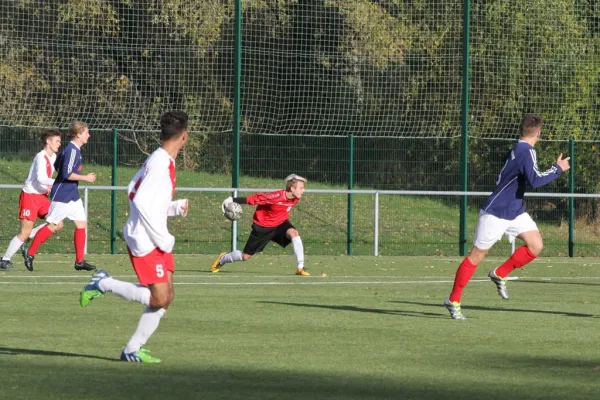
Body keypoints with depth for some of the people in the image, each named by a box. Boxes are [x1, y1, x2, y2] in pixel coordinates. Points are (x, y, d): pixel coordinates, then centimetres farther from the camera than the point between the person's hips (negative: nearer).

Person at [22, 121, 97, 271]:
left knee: (82, 223, 5)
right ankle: (30, 253, 7)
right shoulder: (71, 150, -18)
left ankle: (80, 261, 8)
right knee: (53, 225, -3)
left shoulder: (74, 149, 10)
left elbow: (56, 166, 19)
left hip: (72, 195, 10)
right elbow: (67, 174, -25)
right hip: (62, 195, -10)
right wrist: (86, 178, -18)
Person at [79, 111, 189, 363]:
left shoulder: (158, 160, 12)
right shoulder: (161, 164, -18)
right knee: (159, 299, -13)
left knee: (166, 297, 6)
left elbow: (134, 191, 19)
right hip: (145, 240, -10)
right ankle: (104, 284, -1)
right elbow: (140, 201, -25)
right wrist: (163, 238, -19)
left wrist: (175, 207, 13)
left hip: (154, 239, 10)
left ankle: (133, 349, 10)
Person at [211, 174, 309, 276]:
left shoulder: (295, 199, -13)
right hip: (263, 227, -4)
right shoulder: (276, 196, -33)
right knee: (246, 257, 6)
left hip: (280, 223, 4)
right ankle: (222, 259, 37)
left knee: (294, 233, -29)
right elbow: (254, 199, -25)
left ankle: (300, 267, -24)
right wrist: (233, 200, -23)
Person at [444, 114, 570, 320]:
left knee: (536, 245, -6)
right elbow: (534, 180, -34)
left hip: (514, 212, 9)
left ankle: (500, 274, 12)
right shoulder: (526, 152, -22)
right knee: (477, 255, 1)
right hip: (495, 213, -9)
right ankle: (453, 300, 13)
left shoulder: (518, 150, 5)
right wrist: (557, 169, -23)